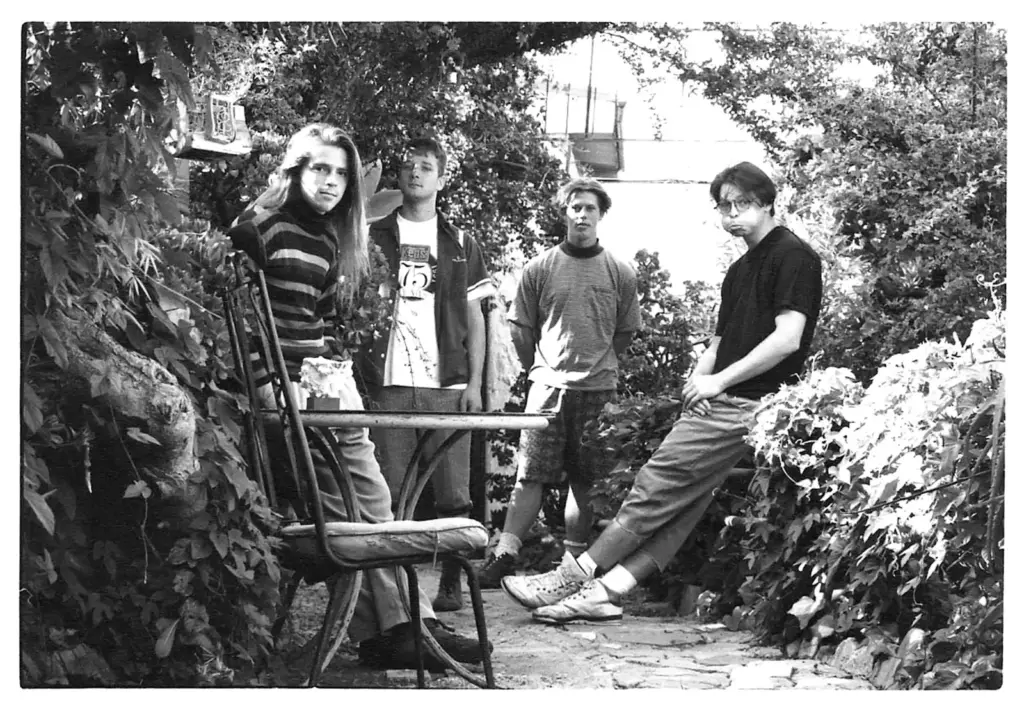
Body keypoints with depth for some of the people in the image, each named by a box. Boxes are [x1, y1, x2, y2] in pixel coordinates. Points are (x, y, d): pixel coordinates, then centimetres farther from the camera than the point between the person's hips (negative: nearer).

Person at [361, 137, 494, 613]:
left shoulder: (460, 245, 14)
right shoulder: (373, 238, 11)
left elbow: (474, 319, 13)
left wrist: (474, 382, 2)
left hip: (447, 384, 1)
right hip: (387, 382, -1)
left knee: (453, 493, -3)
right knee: (390, 494, -2)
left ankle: (451, 583, 7)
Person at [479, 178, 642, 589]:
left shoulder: (620, 274, 5)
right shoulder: (539, 269, 3)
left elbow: (625, 332, 12)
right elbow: (520, 329, 9)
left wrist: (596, 366, 12)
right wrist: (541, 370, 10)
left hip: (599, 390, 1)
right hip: (548, 386, -1)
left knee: (586, 482, 5)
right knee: (531, 476, -5)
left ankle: (574, 563, 12)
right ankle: (504, 556, -5)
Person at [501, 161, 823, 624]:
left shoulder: (793, 256, -4)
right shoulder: (740, 271, 24)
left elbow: (787, 338, -15)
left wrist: (718, 381, -11)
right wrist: (698, 382, 3)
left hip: (751, 406, -8)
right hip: (723, 403, 8)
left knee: (660, 483, -13)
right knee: (683, 497, -3)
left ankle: (575, 576, -11)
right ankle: (606, 589, -12)